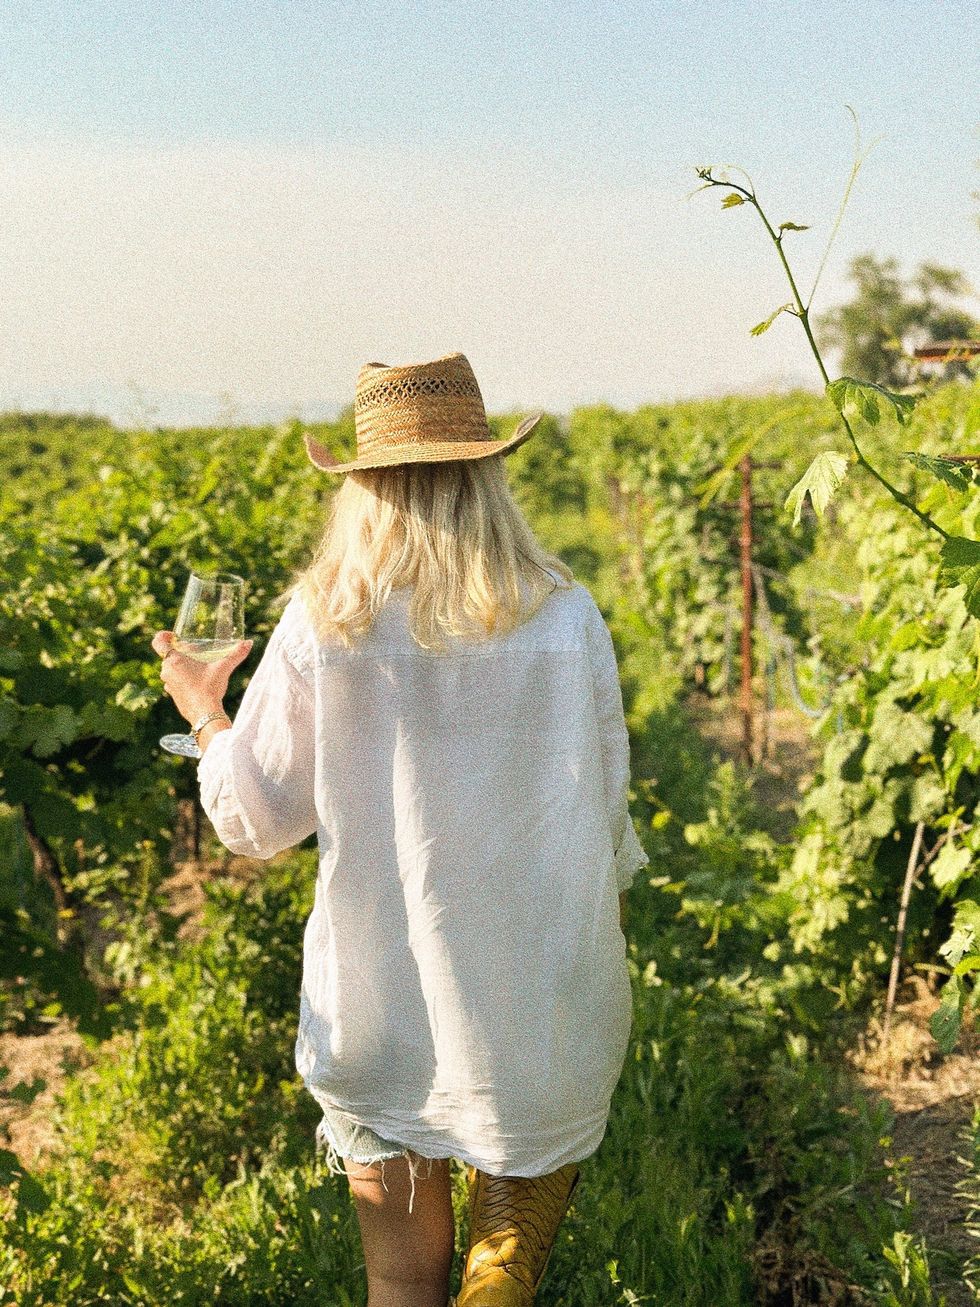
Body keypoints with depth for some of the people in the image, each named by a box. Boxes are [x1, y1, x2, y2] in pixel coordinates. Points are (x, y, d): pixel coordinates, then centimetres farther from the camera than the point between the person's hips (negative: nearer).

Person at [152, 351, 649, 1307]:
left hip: (380, 1007, 0)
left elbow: (256, 824, -1)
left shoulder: (321, 625, -10)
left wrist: (206, 716, 17)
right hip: (542, 1009, 1)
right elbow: (605, 806, 2)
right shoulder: (565, 616, -7)